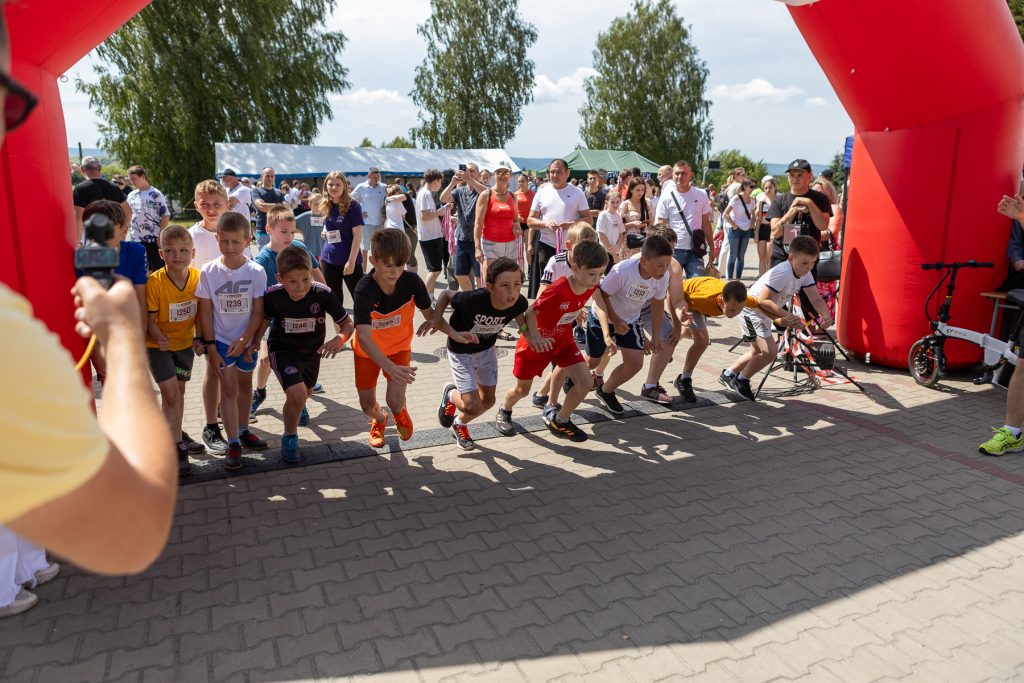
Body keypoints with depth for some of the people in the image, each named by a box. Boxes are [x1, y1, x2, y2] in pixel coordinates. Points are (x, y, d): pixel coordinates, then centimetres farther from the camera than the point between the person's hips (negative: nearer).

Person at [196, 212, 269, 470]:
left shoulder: (256, 272, -11)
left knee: (245, 384, 16)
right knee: (229, 387, -5)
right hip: (221, 339, -1)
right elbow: (205, 312, -7)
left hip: (246, 340, 1)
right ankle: (233, 444, 1)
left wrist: (245, 340, -15)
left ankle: (243, 431, 35)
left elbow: (258, 311, -9)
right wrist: (211, 347, -9)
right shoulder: (209, 272, -11)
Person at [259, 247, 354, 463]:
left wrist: (340, 338, -39)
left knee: (306, 391, 28)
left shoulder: (323, 293, -28)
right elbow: (265, 319, -3)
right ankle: (289, 437, 4)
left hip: (312, 350, 3)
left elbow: (347, 323, -19)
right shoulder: (272, 296, -26)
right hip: (283, 350, -3)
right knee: (297, 393, -26)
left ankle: (294, 407, 69)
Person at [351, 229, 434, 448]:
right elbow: (364, 338, -43)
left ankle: (400, 413, 24)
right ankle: (379, 420, 51)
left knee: (395, 401, -16)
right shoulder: (364, 290, -35)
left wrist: (432, 321, -36)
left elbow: (429, 311, -12)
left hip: (399, 347, 1)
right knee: (367, 406, 11)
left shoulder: (412, 281, -26)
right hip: (368, 351, 0)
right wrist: (390, 368, -56)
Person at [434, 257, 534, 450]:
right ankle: (451, 395, 25)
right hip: (462, 352, -5)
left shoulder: (519, 303, -27)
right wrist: (436, 321, -26)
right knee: (473, 406, -11)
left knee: (488, 401, 16)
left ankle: (459, 424, 46)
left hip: (487, 350, 5)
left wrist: (532, 332, -18)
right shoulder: (473, 300, -39)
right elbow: (445, 294, -19)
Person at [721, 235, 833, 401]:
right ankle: (741, 380, 1)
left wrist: (826, 316, -30)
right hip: (752, 310, -9)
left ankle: (728, 375, 40)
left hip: (764, 313, 9)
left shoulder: (805, 274, -6)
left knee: (758, 351, 23)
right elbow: (761, 302, -35)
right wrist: (781, 320, -45)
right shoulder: (782, 273, -32)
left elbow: (815, 299, -11)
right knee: (770, 351, -19)